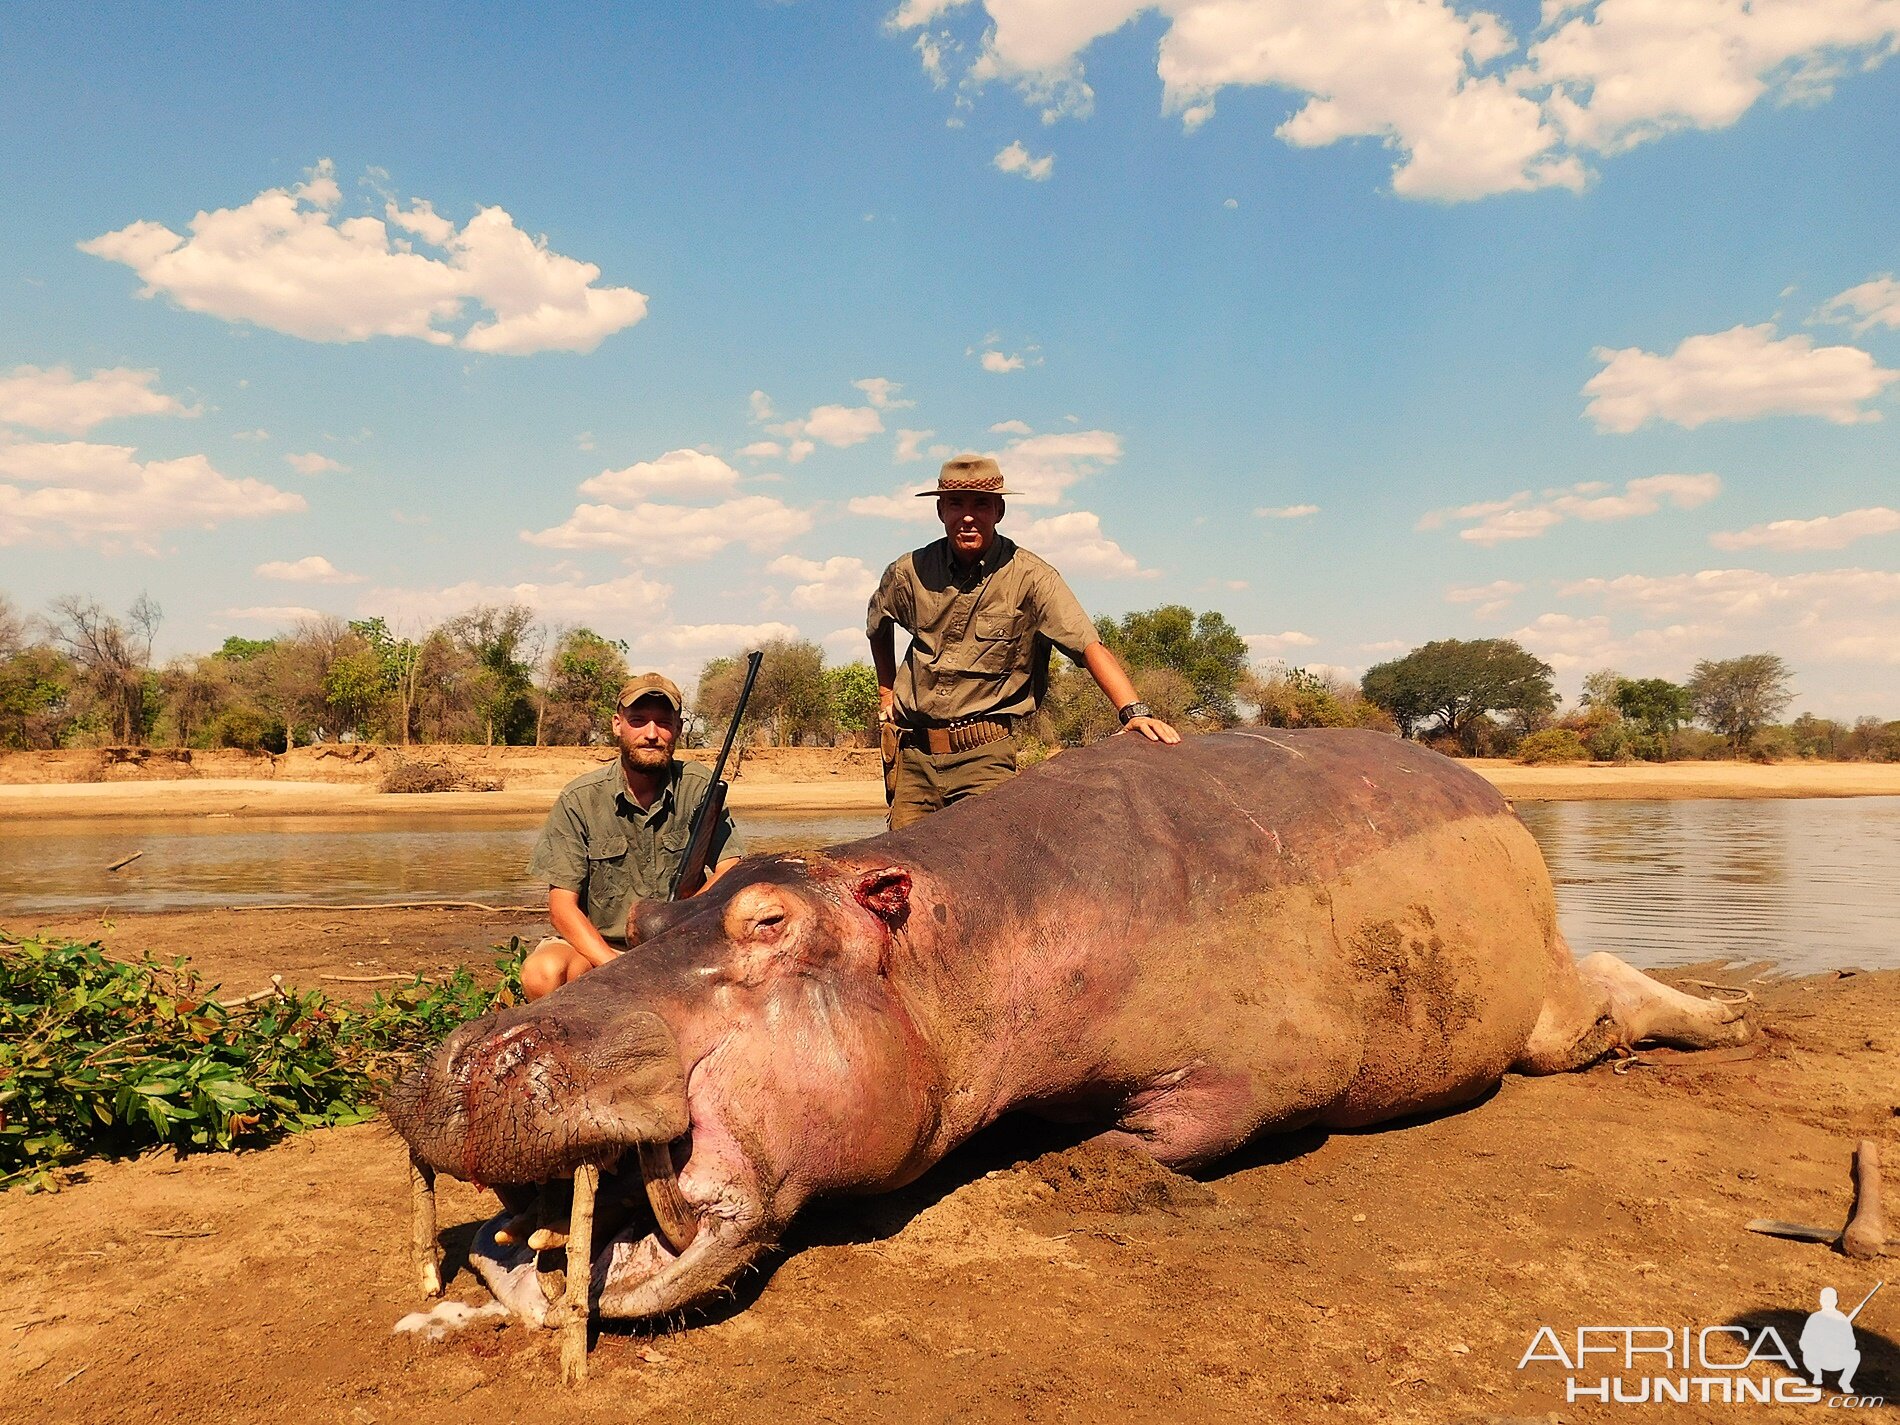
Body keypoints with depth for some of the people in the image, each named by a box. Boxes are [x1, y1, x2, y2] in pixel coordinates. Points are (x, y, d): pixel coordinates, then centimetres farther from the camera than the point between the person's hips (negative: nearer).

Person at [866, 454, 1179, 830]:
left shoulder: (1029, 577, -8)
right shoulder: (909, 572, 2)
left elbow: (1089, 645, -18)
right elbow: (877, 625, 26)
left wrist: (1134, 710, -32)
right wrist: (886, 690, 23)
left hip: (983, 755, -3)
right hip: (912, 753, 3)